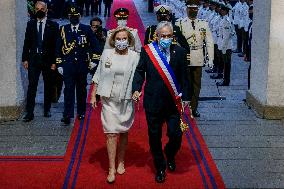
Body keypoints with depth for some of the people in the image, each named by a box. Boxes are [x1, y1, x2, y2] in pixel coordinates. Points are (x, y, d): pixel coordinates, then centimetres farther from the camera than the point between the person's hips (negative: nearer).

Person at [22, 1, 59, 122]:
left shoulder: (53, 25, 1)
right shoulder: (30, 24, 8)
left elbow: (56, 44, -1)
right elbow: (26, 43, 9)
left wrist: (54, 61, -7)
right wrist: (25, 59, 1)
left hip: (48, 59, 0)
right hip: (33, 59, 1)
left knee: (48, 86, 9)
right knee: (32, 86, -5)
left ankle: (47, 110, 22)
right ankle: (29, 113, -5)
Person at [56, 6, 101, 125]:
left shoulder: (86, 29, 3)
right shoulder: (63, 29, 5)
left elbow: (94, 45, 5)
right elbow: (58, 48, 6)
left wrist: (94, 60, -4)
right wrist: (59, 64, 2)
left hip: (82, 65, 1)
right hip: (68, 65, -1)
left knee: (81, 89, 11)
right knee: (68, 90, -7)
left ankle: (81, 112, 24)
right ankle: (67, 115, -10)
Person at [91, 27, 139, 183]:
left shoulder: (134, 56, -1)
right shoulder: (106, 54, 2)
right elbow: (98, 76, 7)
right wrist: (93, 95, 6)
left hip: (126, 100, 0)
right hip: (109, 100, 0)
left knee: (123, 132, 12)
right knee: (111, 133, -5)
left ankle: (121, 162, 29)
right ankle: (112, 169, -2)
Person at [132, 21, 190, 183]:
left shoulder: (180, 52, 0)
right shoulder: (147, 51, -3)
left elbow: (183, 77, 4)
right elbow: (140, 71, 3)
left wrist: (185, 97, 2)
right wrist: (136, 88, -11)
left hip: (173, 101, 0)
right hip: (153, 101, 0)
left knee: (176, 135, -2)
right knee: (155, 136, 10)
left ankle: (170, 155, 34)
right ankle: (160, 168, 29)